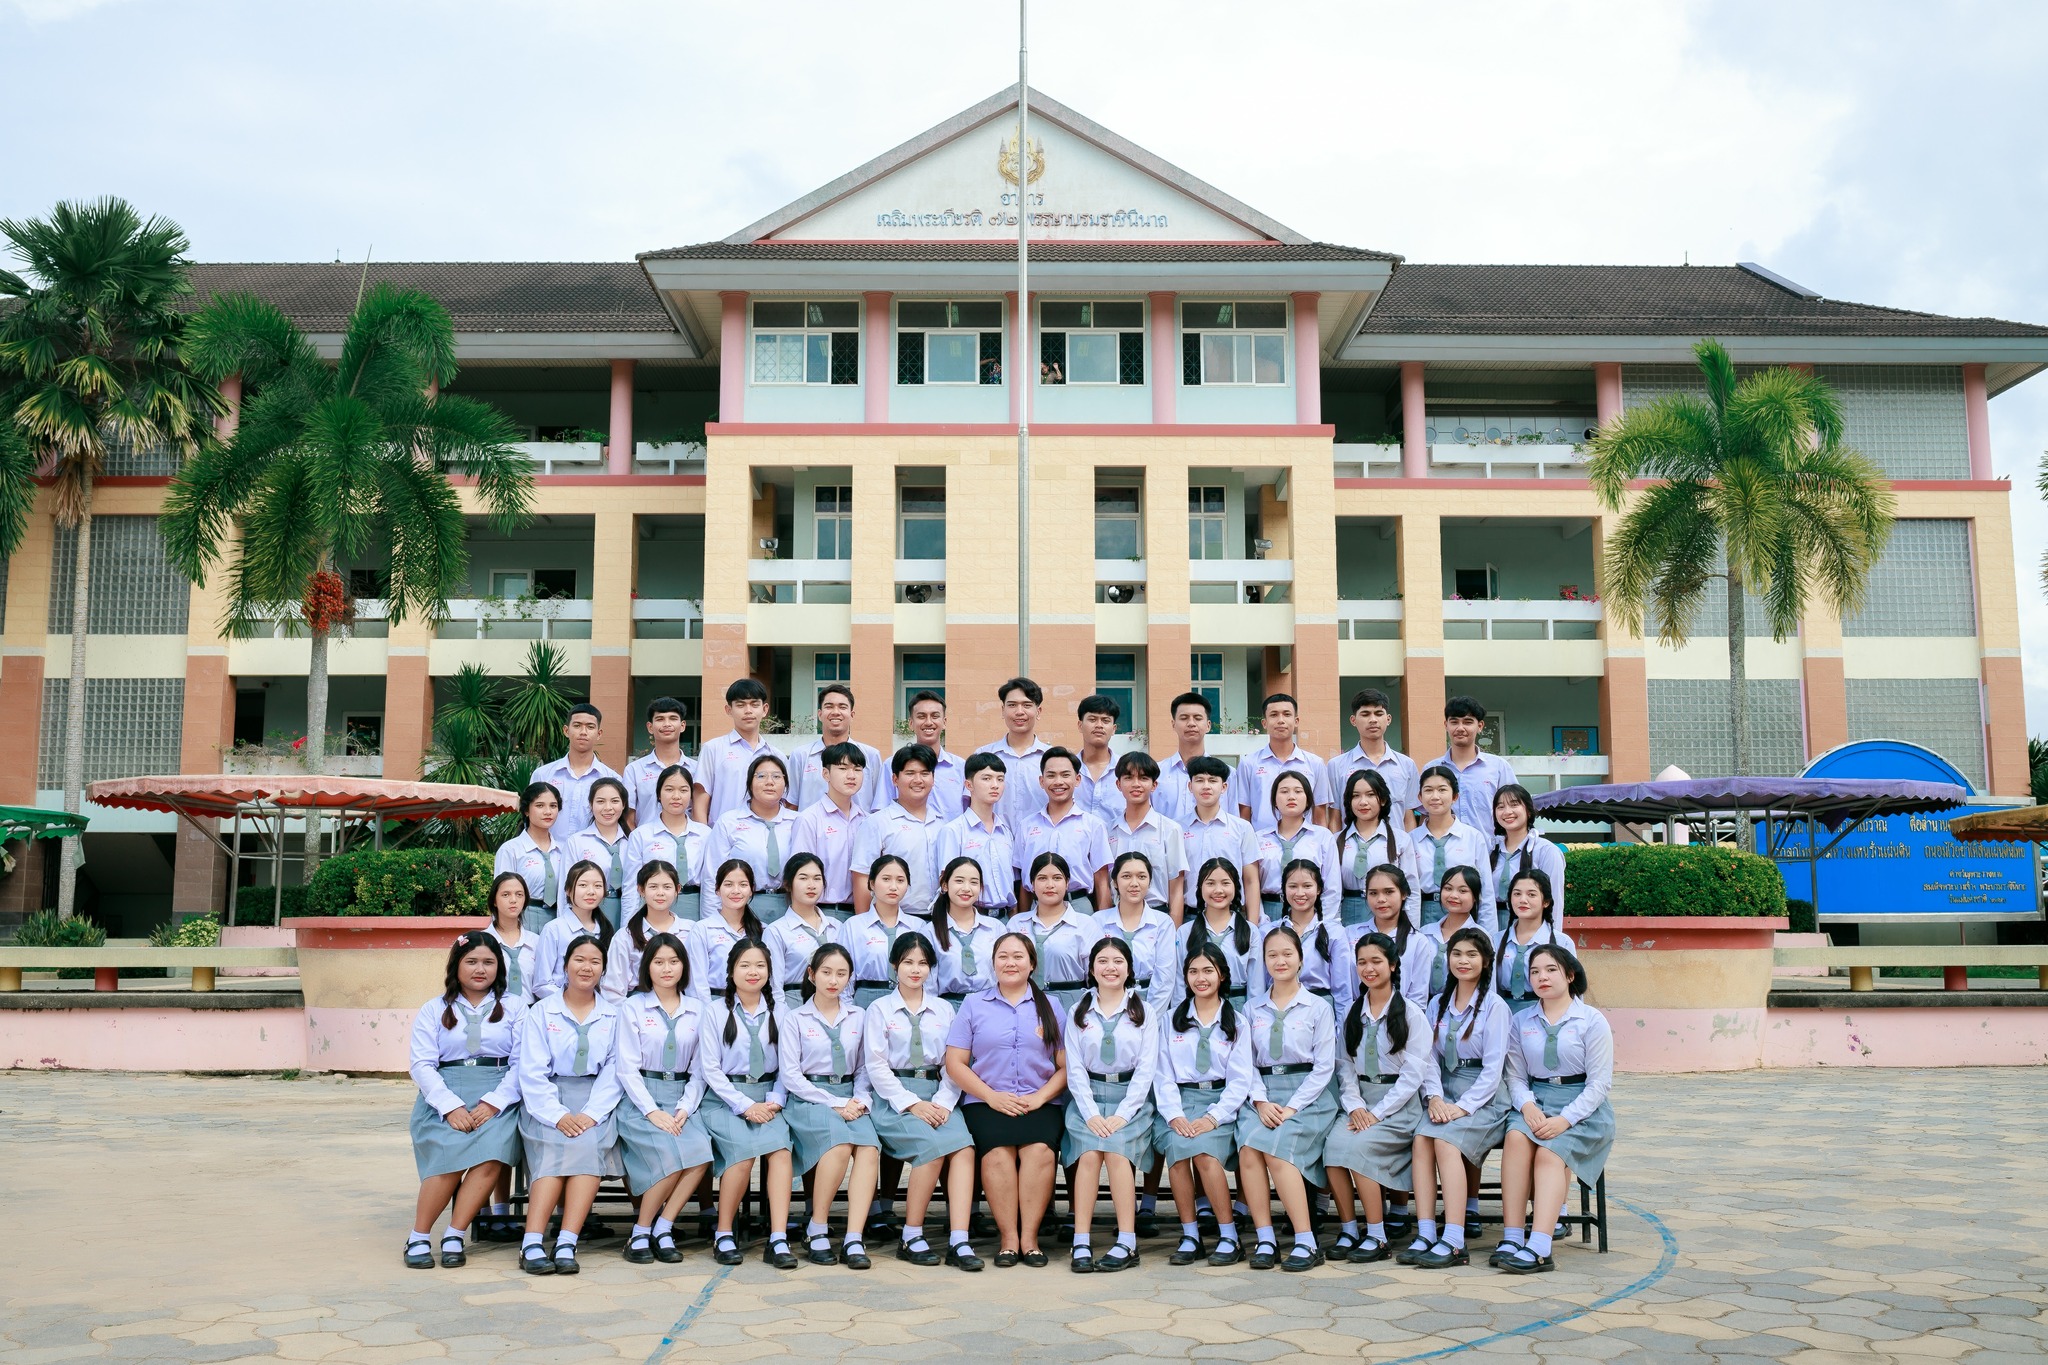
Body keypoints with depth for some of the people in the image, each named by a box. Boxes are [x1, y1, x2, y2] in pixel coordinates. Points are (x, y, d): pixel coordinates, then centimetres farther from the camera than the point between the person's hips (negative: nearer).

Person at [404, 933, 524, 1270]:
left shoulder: (515, 1008, 15)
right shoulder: (434, 1010, 16)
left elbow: (522, 1063, 4)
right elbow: (421, 1065, 4)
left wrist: (493, 1103, -12)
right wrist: (451, 1106, -12)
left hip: (498, 1098, 0)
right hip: (444, 1097, 0)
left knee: (492, 1151, -30)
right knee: (450, 1151, -29)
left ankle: (455, 1236, -19)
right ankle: (419, 1237, -11)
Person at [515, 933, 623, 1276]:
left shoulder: (613, 1016, 13)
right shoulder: (541, 1011, 9)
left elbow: (614, 1072, 4)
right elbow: (532, 1073, 0)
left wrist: (590, 1113, -13)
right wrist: (558, 1115, -15)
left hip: (595, 1103, 1)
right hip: (547, 1102, -1)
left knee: (588, 1144, -30)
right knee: (556, 1148, -30)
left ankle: (566, 1244, -35)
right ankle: (532, 1244, -35)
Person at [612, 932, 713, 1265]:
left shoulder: (697, 1010, 12)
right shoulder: (633, 1007, 4)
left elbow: (699, 1068, 9)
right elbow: (627, 1067, -2)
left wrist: (685, 1108, -7)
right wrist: (652, 1112, -13)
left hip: (681, 1098, 3)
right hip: (641, 1099, -3)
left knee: (701, 1151, -27)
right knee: (671, 1154, -29)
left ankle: (663, 1229, -12)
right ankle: (641, 1232, -8)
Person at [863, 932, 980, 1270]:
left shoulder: (944, 1010, 18)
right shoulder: (880, 1009, 8)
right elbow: (876, 1066, -1)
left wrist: (943, 1102, -8)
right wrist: (911, 1103, -12)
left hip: (936, 1097, 3)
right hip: (893, 1098, -3)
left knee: (964, 1146, -28)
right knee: (932, 1146, -30)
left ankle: (960, 1241, -31)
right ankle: (911, 1238, -17)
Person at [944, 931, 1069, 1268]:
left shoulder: (1050, 1006, 14)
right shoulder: (973, 1005, 13)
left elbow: (1066, 1066, 8)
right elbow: (955, 1063, 5)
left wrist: (1040, 1097, -9)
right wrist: (992, 1096, -8)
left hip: (1040, 1104, 0)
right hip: (985, 1102, 0)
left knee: (1040, 1149, -30)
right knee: (998, 1151, -30)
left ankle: (1029, 1236, -21)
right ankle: (1008, 1237, -19)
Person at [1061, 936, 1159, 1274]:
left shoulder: (1144, 1012, 7)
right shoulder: (1079, 1012, 11)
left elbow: (1146, 1069, 1)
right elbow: (1075, 1069, 5)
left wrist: (1122, 1114, -11)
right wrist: (1091, 1113, -10)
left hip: (1130, 1099, -1)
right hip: (1087, 1098, 1)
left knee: (1116, 1151, -27)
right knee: (1089, 1153, -26)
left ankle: (1127, 1244, -23)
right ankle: (1081, 1245, -25)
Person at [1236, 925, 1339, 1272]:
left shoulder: (1318, 1008, 5)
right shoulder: (1252, 1010, 14)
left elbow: (1324, 1067, 0)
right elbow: (1247, 1063, 8)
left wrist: (1292, 1107, -11)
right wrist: (1261, 1101, -11)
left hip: (1308, 1096, -3)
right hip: (1263, 1096, 3)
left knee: (1276, 1149, -29)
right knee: (1248, 1147, -28)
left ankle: (1306, 1243, -22)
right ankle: (1264, 1239, -21)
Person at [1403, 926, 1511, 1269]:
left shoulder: (1494, 1006, -1)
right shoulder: (1438, 1005, 15)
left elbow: (1493, 1067, -8)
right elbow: (1429, 1057, 7)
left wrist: (1463, 1106, -17)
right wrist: (1435, 1096, -11)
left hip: (1484, 1098, -4)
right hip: (1445, 1094, 4)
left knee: (1445, 1140, -30)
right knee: (1421, 1137, -26)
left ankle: (1453, 1244, -32)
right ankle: (1425, 1235, -30)